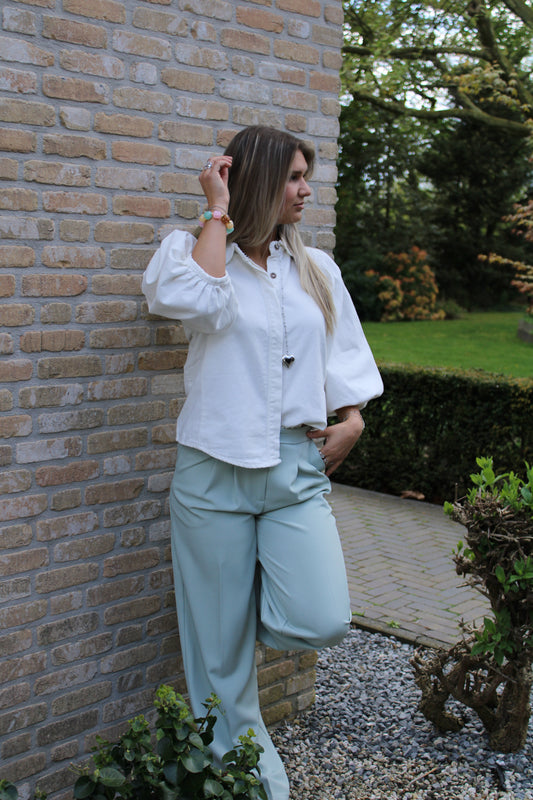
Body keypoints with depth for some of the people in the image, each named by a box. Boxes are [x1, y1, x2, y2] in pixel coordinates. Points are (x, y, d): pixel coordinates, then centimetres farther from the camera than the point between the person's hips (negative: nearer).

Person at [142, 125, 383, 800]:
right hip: (215, 471, -2)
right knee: (222, 648, 6)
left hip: (298, 470, 3)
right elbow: (196, 298, -22)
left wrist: (351, 418, 0)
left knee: (322, 622, -15)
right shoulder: (194, 252, 2)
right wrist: (217, 212, -10)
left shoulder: (316, 269, 13)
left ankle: (263, 598, 20)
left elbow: (345, 355, 17)